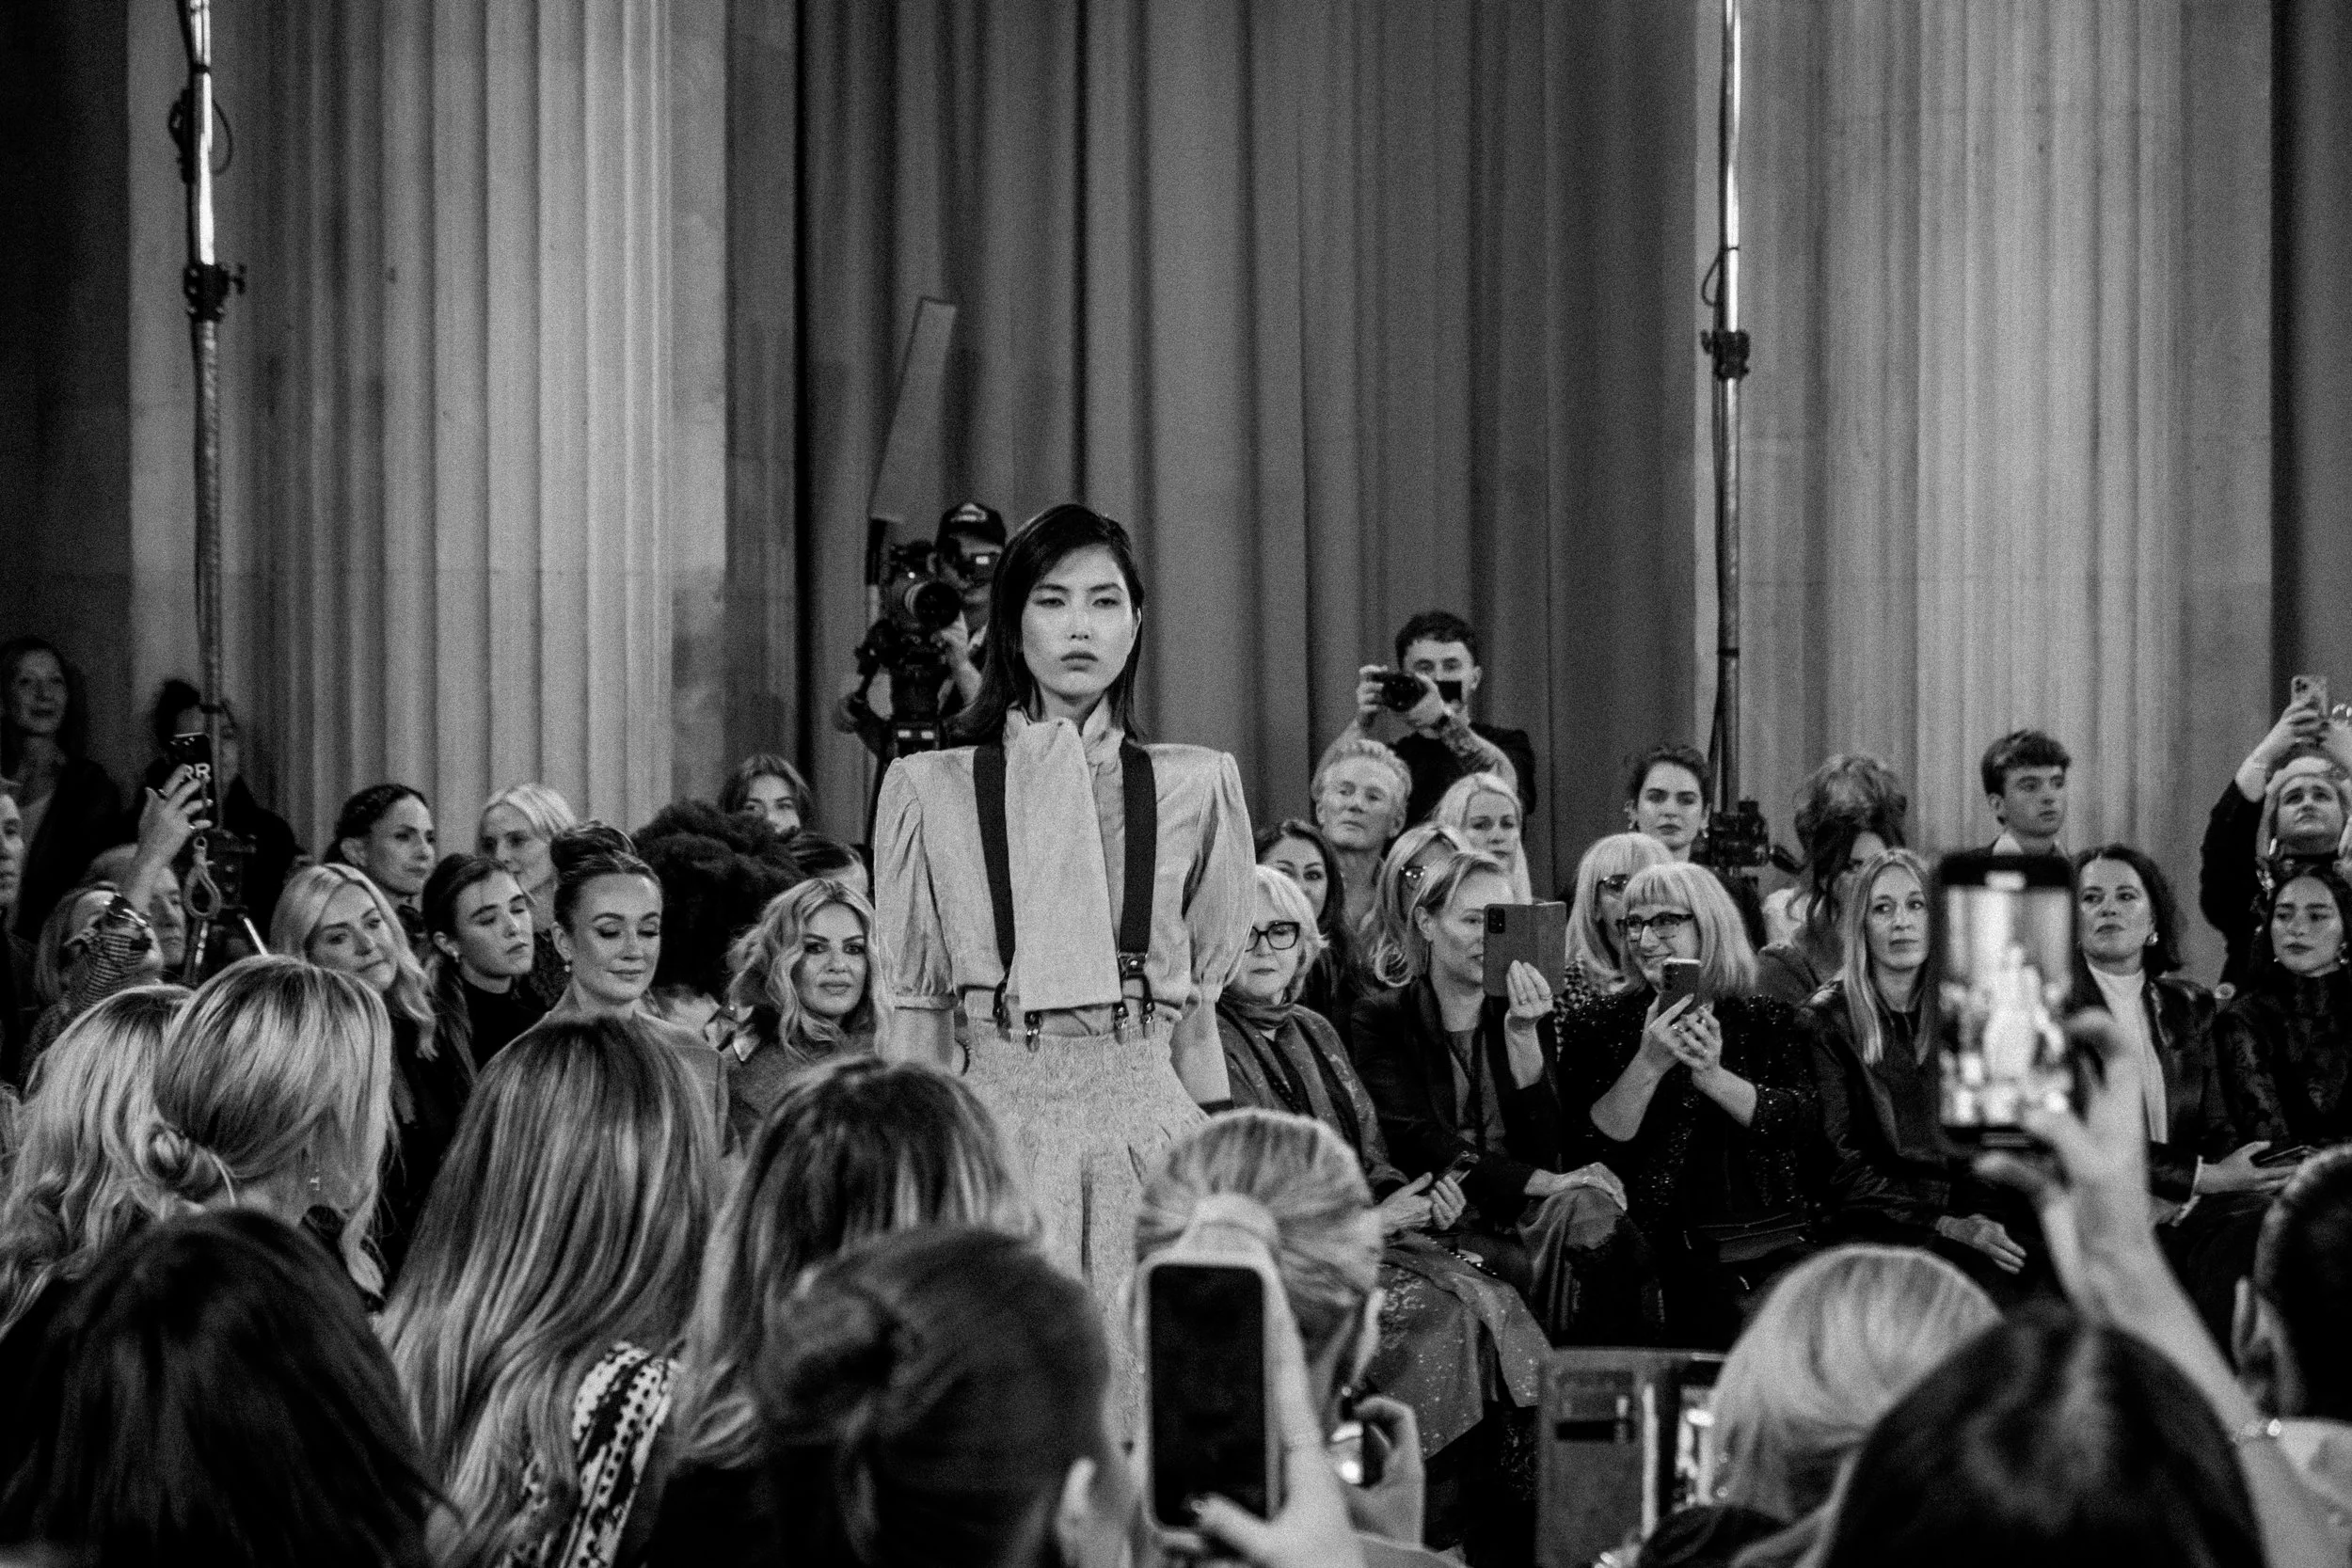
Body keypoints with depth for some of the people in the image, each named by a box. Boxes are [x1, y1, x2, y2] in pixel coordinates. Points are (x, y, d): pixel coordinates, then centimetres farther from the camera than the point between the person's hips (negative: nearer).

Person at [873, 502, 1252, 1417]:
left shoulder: (1196, 787, 8)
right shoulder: (929, 791, 6)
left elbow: (1204, 984, 14)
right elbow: (911, 1001, 10)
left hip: (1147, 1123, 1)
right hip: (993, 1122, -1)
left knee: (1154, 1398, -2)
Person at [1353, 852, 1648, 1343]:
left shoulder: (1526, 1015, 17)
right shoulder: (1380, 1020, 7)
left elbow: (1545, 1150, 2)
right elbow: (1415, 1142, -10)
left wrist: (1523, 1035, -12)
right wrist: (1545, 1183, -19)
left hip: (1519, 1216, 3)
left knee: (1590, 1208, -31)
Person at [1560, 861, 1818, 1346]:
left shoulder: (1765, 1021, 14)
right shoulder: (1596, 1028, 9)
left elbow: (1803, 1120, -3)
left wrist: (1712, 1076, -17)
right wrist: (1648, 1066, -16)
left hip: (1774, 1248, 3)